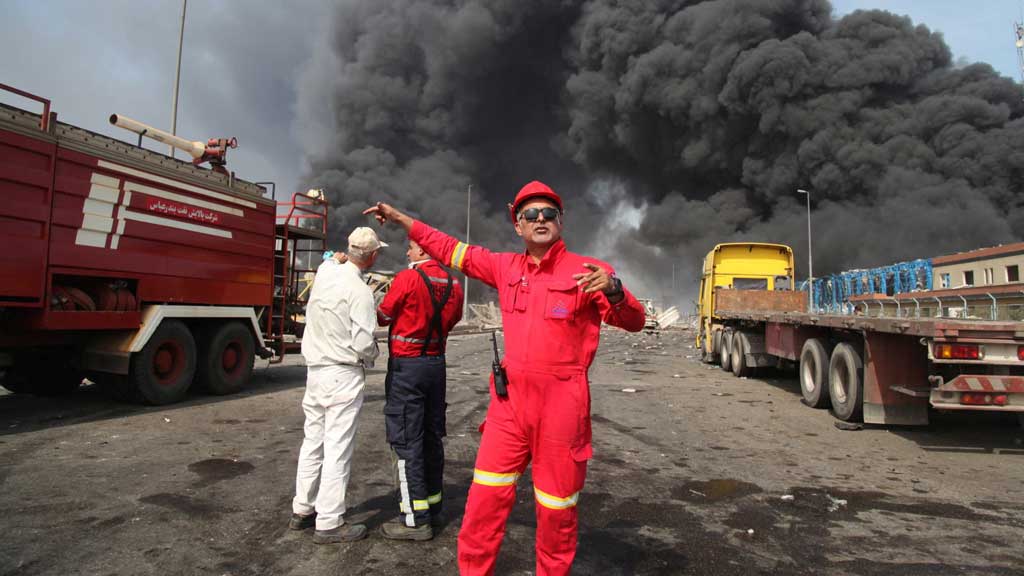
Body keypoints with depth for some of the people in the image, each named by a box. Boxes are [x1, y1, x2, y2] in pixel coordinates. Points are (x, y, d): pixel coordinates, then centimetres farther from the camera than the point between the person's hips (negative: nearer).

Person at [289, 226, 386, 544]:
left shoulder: (325, 271, 3)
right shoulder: (359, 291, -18)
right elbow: (364, 342, -19)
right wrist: (371, 357, 0)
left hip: (315, 369, 8)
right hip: (343, 375, -8)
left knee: (313, 441, 17)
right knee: (337, 447, -1)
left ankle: (302, 509, 30)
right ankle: (329, 523, 5)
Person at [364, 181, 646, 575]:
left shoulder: (587, 271, -6)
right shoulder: (506, 267, 8)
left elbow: (633, 322, -10)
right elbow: (452, 250, 18)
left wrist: (613, 290, -32)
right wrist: (399, 218, 20)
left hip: (561, 403, -4)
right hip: (509, 400, 4)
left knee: (556, 505, 10)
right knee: (486, 498, 10)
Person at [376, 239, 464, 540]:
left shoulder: (407, 278, -15)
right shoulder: (453, 284, 4)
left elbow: (383, 316, -5)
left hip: (407, 366, -7)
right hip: (437, 363, 7)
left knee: (407, 440, -1)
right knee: (432, 436, 15)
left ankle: (415, 519, 4)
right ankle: (433, 506, 27)